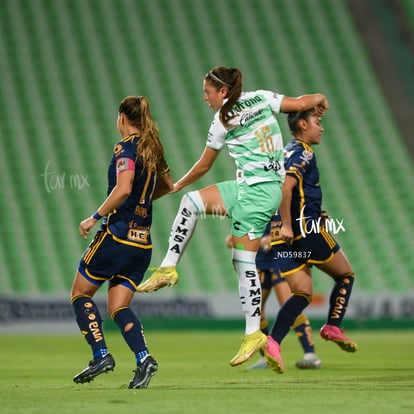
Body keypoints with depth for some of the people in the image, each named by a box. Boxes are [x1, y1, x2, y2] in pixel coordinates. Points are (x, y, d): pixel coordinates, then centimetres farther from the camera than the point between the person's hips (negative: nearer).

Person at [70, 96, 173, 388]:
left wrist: (95, 218, -18)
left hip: (117, 234, -7)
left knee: (80, 294, 9)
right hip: (142, 242, 7)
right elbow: (168, 186, 28)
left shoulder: (126, 148, -11)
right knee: (119, 308, 7)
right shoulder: (153, 149, 12)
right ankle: (144, 359, -14)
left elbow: (123, 189, -25)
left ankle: (101, 355, -1)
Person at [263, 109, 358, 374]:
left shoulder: (287, 153, 19)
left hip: (290, 236, 8)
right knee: (346, 275, 12)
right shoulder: (303, 153, -10)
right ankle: (333, 327, 8)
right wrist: (286, 225, -24)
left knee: (303, 294, 4)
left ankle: (274, 341, -14)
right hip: (308, 230, -8)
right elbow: (286, 187, -25)